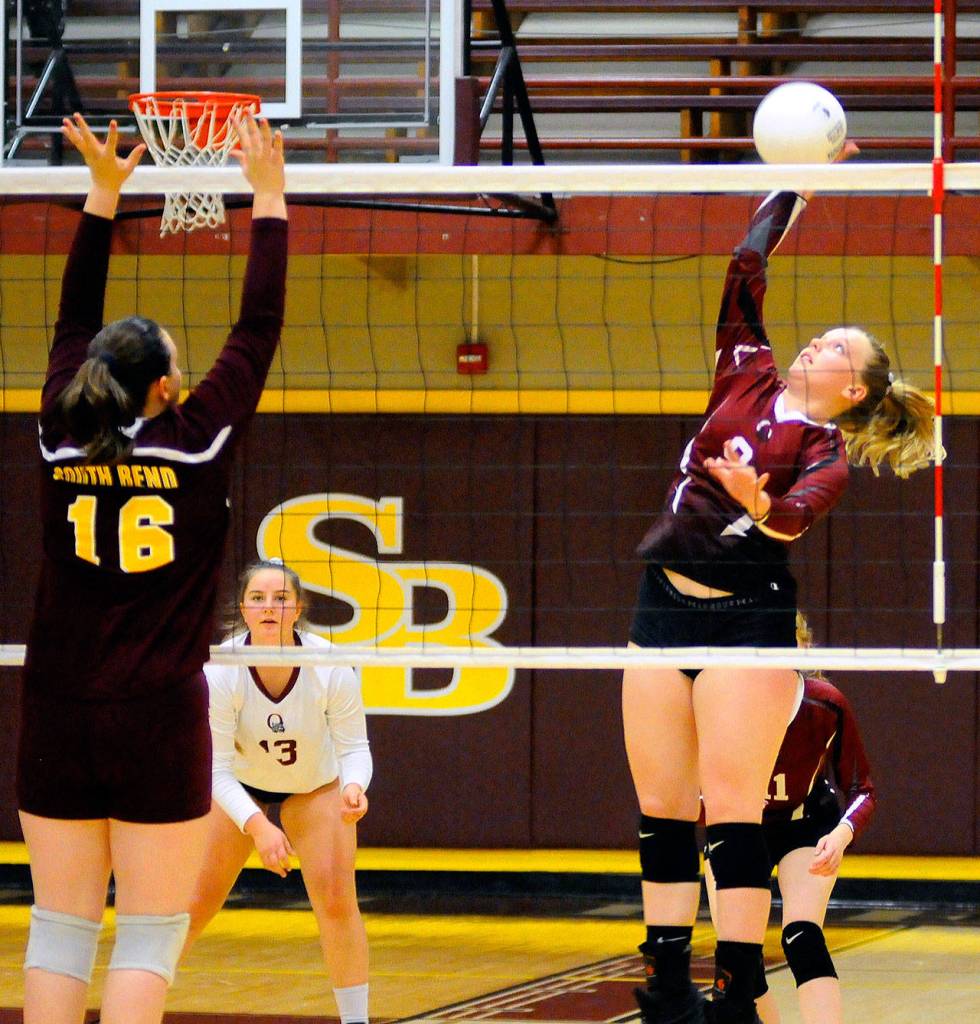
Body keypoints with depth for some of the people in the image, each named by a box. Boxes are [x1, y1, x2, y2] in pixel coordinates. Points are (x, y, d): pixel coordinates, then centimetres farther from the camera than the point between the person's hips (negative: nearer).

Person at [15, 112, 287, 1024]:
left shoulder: (62, 439, 2)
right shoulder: (198, 442, -6)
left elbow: (76, 321, 16)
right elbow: (259, 329, 2)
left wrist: (103, 194, 22)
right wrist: (268, 197, 10)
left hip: (55, 720, 4)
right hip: (158, 718, -3)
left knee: (60, 927, 6)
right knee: (149, 937, 0)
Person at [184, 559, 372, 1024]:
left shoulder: (331, 667, -31)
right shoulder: (220, 672, -31)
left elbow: (354, 747, -21)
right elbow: (218, 768, -28)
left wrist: (353, 787, -44)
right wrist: (258, 827, -42)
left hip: (316, 787, 0)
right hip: (240, 786, 0)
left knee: (337, 899, -16)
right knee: (197, 901, -2)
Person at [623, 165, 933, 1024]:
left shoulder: (828, 453, 0)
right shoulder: (749, 377, 14)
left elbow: (799, 514, -21)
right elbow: (748, 265, 17)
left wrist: (758, 505, -42)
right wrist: (800, 184, 18)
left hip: (749, 615, -5)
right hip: (665, 602, 5)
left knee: (732, 807, -10)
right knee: (661, 807, 4)